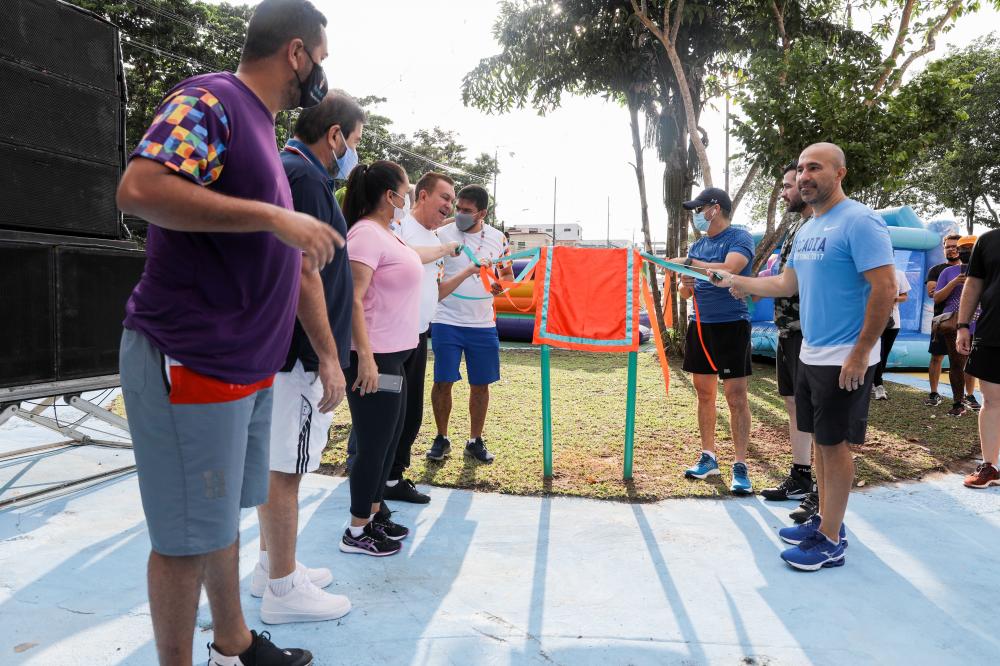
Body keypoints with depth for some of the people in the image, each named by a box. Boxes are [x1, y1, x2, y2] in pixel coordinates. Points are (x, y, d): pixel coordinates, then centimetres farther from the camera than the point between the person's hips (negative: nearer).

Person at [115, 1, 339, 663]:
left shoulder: (257, 122, 17)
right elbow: (140, 187, -27)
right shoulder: (210, 100, -11)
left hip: (247, 367, 9)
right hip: (188, 362, -9)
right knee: (188, 535, 2)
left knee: (223, 517, 19)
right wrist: (275, 217, -25)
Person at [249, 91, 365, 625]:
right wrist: (329, 357, -19)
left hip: (278, 349, 11)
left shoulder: (289, 172, 18)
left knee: (276, 465, 17)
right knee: (284, 469, -1)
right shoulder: (303, 177, -15)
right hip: (297, 353, -11)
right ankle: (283, 589, 11)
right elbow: (304, 274, -22)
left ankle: (271, 566, 30)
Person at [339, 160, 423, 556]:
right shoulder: (366, 234, -15)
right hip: (374, 358, -10)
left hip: (395, 355, 10)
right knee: (374, 445, 0)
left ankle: (373, 514, 31)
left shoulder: (386, 234, 14)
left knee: (389, 439, 17)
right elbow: (352, 299, -22)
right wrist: (366, 356, -25)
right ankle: (356, 532, 14)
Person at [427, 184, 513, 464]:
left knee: (481, 384, 8)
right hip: (447, 322, -2)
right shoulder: (443, 234, -4)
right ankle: (441, 438, 19)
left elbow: (508, 274, 16)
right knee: (443, 381, -1)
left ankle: (475, 441, 24)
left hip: (483, 324, 3)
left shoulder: (498, 238, 5)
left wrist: (501, 285, -3)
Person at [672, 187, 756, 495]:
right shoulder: (698, 245, 15)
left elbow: (728, 270, -26)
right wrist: (685, 285, -5)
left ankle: (740, 466, 0)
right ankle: (708, 457, 22)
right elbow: (685, 292, 18)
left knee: (736, 395, -6)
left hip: (731, 325, -7)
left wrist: (688, 263, -18)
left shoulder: (739, 238, -6)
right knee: (704, 391, 11)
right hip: (700, 325, 8)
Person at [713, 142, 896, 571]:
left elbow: (885, 287, -19)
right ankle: (824, 521, 29)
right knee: (820, 439, 15)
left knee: (834, 443, -1)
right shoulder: (807, 229, 13)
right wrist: (738, 282, 12)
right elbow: (787, 283, 19)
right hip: (810, 355, 8)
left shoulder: (859, 221, -14)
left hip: (844, 361, -8)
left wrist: (860, 354, -20)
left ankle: (831, 542, 11)